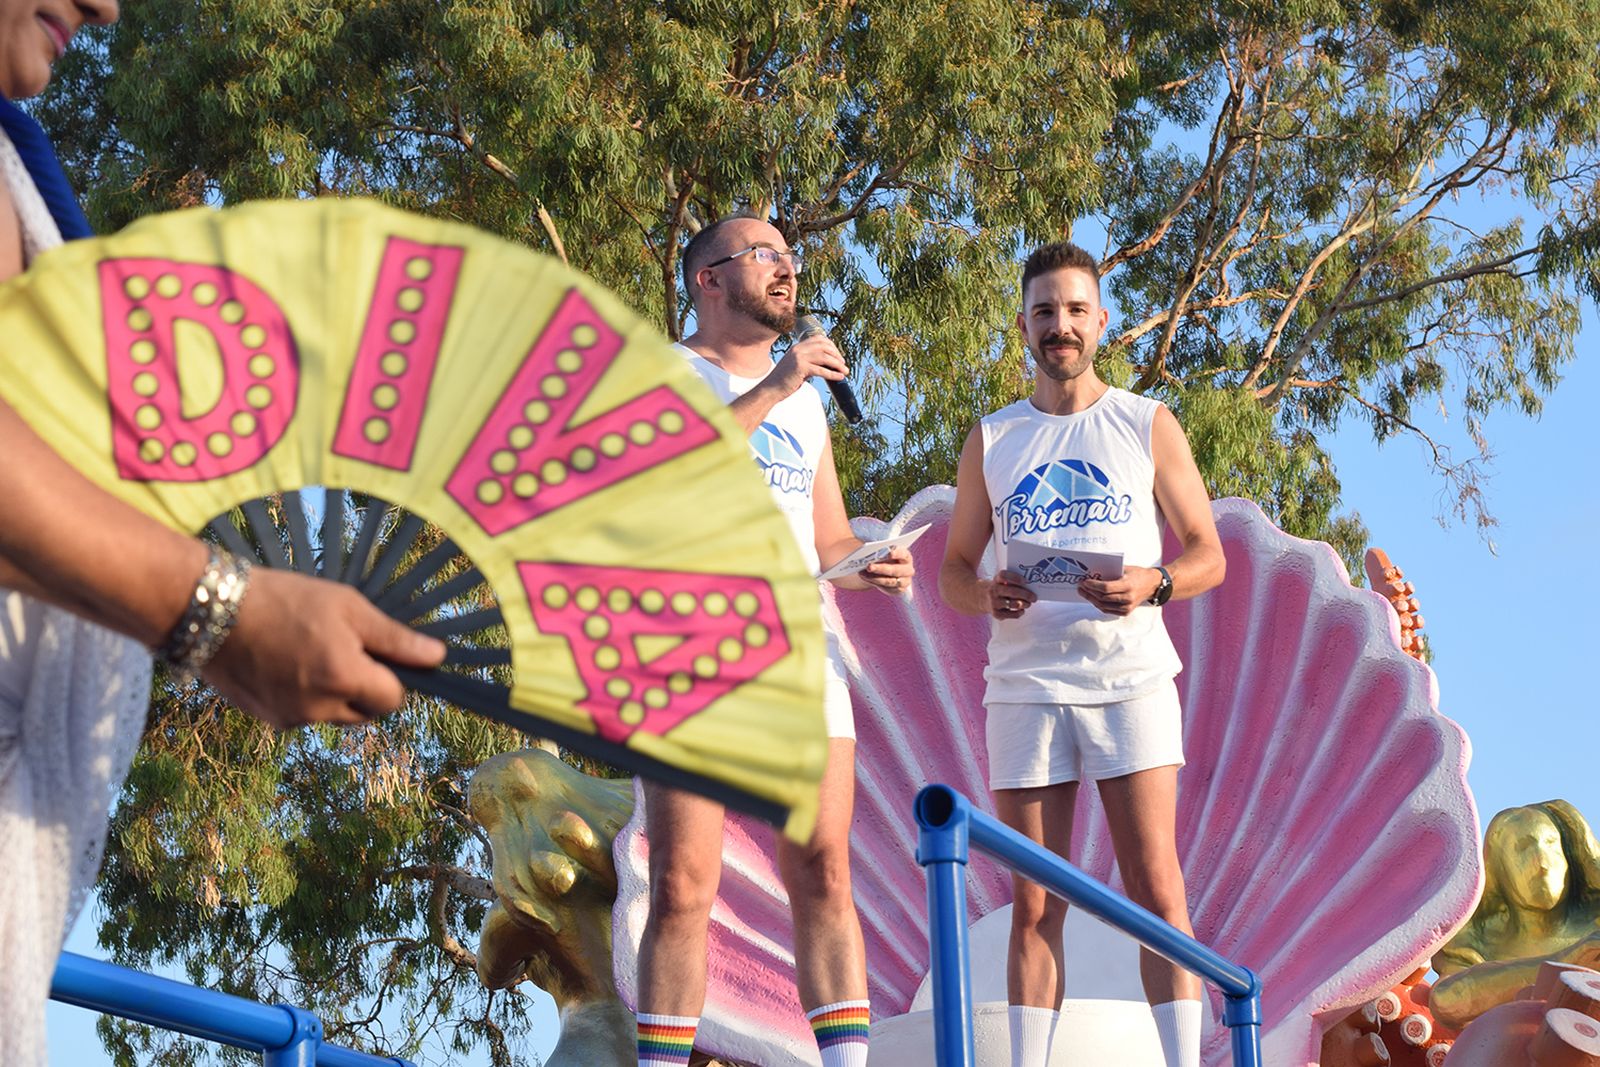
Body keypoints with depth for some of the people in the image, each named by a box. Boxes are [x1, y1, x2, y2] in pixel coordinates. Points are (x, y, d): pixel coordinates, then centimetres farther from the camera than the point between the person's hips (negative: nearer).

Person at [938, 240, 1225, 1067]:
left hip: (1129, 678, -2)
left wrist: (1149, 585, -15)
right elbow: (953, 573, 14)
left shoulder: (1148, 426, 8)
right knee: (1036, 906, 3)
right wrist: (987, 596, -10)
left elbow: (1208, 556, 7)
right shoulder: (991, 441, 12)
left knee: (1155, 889, -8)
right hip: (1024, 683, 2)